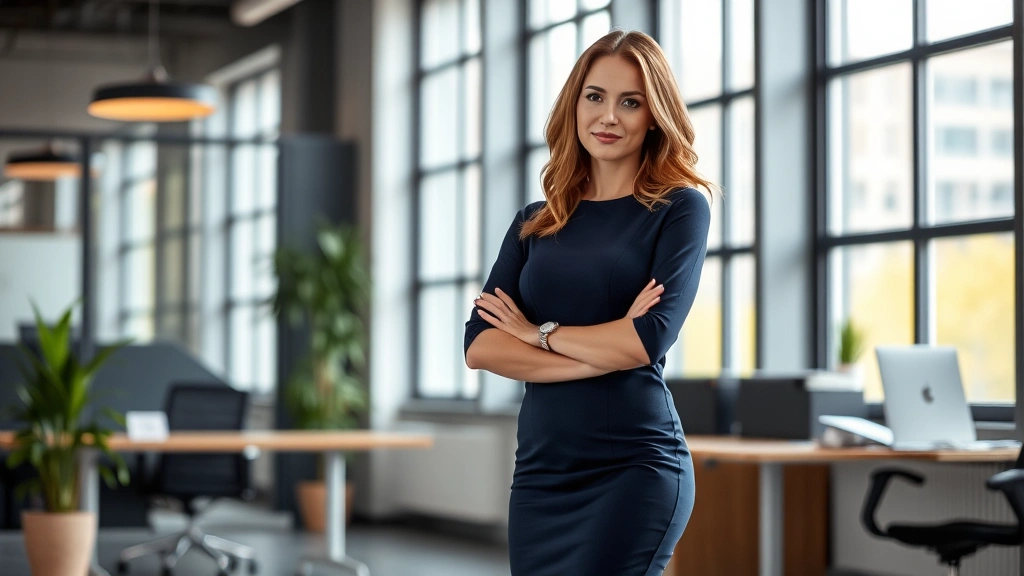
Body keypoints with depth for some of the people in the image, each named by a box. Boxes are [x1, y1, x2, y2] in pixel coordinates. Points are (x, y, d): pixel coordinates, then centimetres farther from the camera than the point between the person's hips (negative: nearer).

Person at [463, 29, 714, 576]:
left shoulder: (679, 207, 0)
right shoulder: (535, 223, 12)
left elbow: (649, 339, -14)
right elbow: (479, 346, -1)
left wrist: (540, 332, -2)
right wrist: (600, 355, -11)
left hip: (634, 469, -5)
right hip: (539, 470, 5)